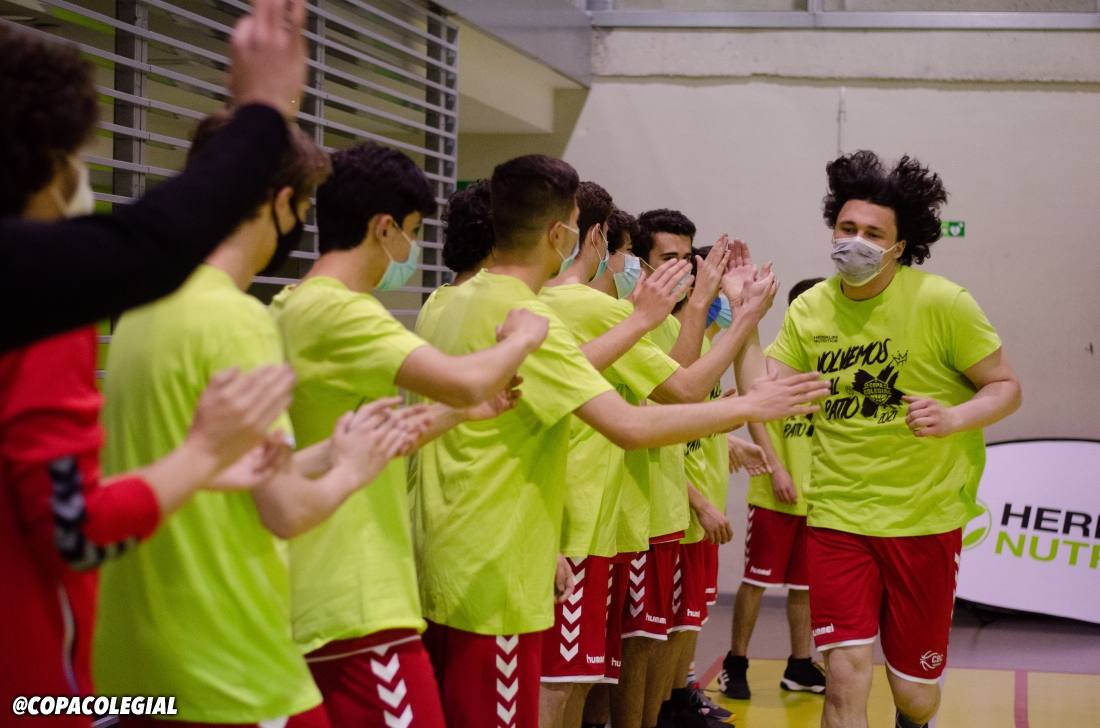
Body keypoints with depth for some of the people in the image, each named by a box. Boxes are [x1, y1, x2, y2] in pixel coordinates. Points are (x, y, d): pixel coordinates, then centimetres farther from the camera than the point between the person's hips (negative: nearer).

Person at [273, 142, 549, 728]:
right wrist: (524, 336, -9)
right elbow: (462, 379, -28)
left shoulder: (293, 309, 14)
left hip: (314, 598, 10)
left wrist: (463, 412, 19)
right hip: (357, 609, -10)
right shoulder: (337, 311, -16)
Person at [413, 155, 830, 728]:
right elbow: (630, 426, -26)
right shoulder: (524, 316, -19)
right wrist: (748, 407, -15)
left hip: (444, 565, 9)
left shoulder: (461, 301, 9)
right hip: (491, 577, -9)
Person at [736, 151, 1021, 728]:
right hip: (837, 515, 2)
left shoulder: (943, 303, -11)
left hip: (923, 517, -2)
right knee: (846, 679, -8)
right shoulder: (808, 310, 1)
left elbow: (1005, 387, -5)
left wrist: (954, 418, -23)